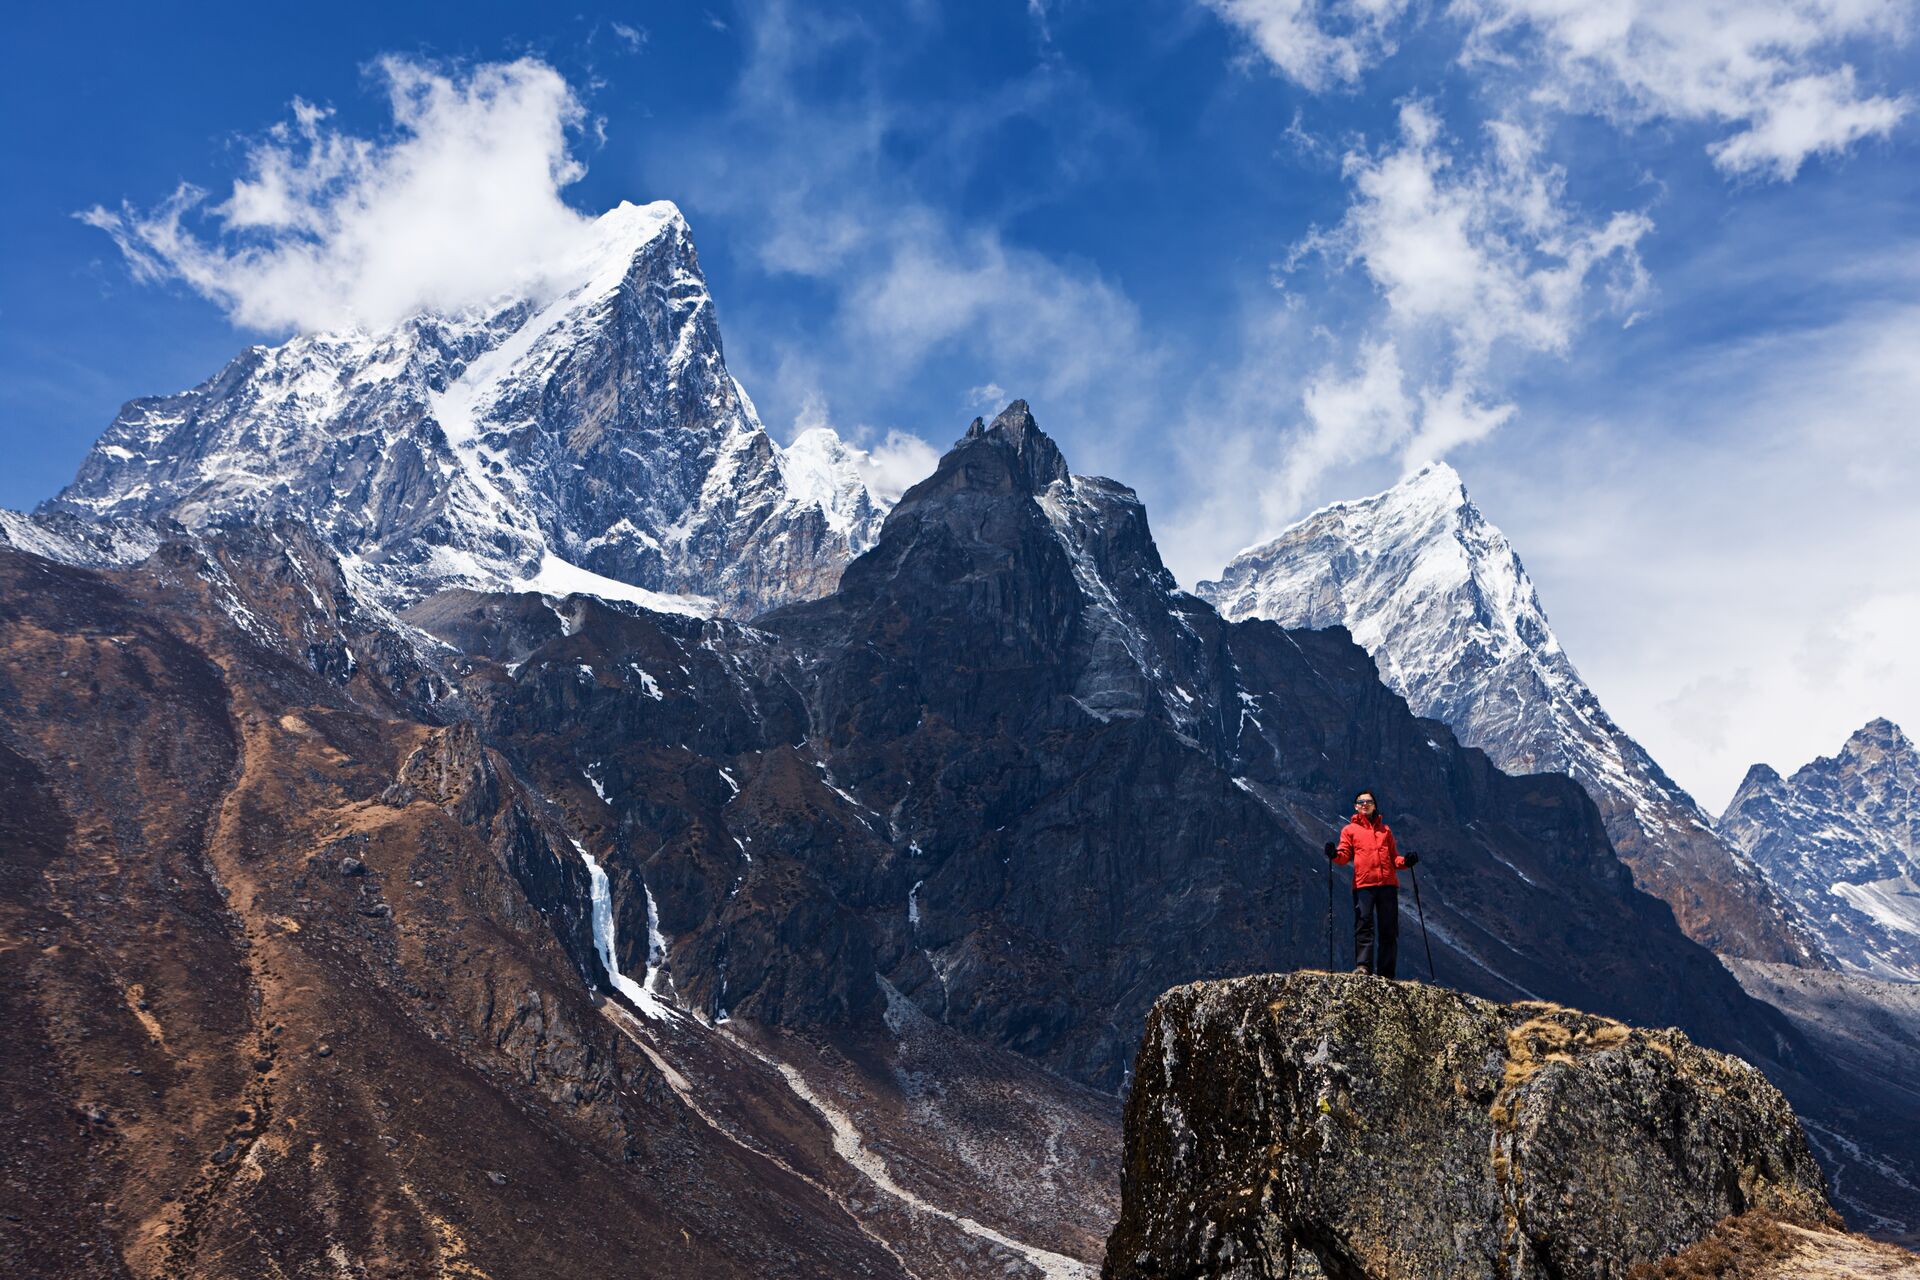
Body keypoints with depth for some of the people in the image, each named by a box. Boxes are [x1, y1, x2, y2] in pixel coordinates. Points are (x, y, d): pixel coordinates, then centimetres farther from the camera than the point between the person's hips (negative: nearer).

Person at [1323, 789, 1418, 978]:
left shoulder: (1385, 830, 23)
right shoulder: (1349, 830, 15)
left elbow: (1393, 857, 20)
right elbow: (1345, 855, 4)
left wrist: (1405, 861, -1)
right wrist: (1335, 855, -18)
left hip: (1387, 884, 3)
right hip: (1363, 884, -3)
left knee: (1389, 929, 0)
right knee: (1364, 924, -14)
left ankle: (1386, 972, 3)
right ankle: (1363, 966, -18)